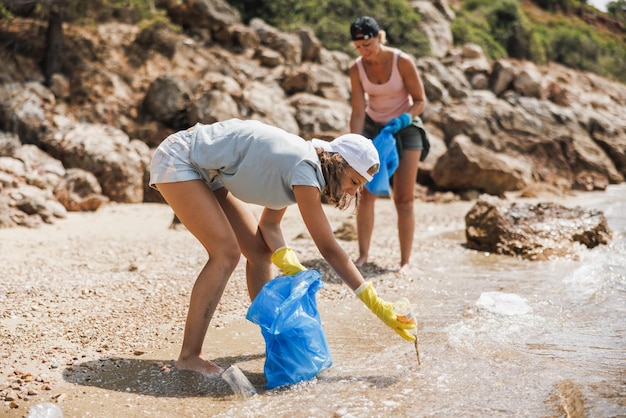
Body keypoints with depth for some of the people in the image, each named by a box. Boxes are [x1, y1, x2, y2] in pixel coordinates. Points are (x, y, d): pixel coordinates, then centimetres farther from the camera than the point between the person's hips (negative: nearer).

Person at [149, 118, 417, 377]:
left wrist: (290, 265, -15)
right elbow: (328, 248, -24)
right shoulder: (304, 170, -27)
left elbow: (269, 224, 3)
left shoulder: (304, 161, 0)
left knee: (260, 249, 6)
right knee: (226, 252, -19)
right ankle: (189, 356, -11)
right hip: (177, 160, -9)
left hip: (207, 173, 10)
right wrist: (376, 305, -21)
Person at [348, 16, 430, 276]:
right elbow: (358, 111, -12)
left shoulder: (402, 62, -19)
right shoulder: (356, 69, -11)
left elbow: (420, 100, -11)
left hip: (405, 128, -3)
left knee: (404, 198, -4)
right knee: (366, 194, -5)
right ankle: (363, 255, 3)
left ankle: (405, 261, 2)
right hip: (373, 127, 3)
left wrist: (403, 118, -29)